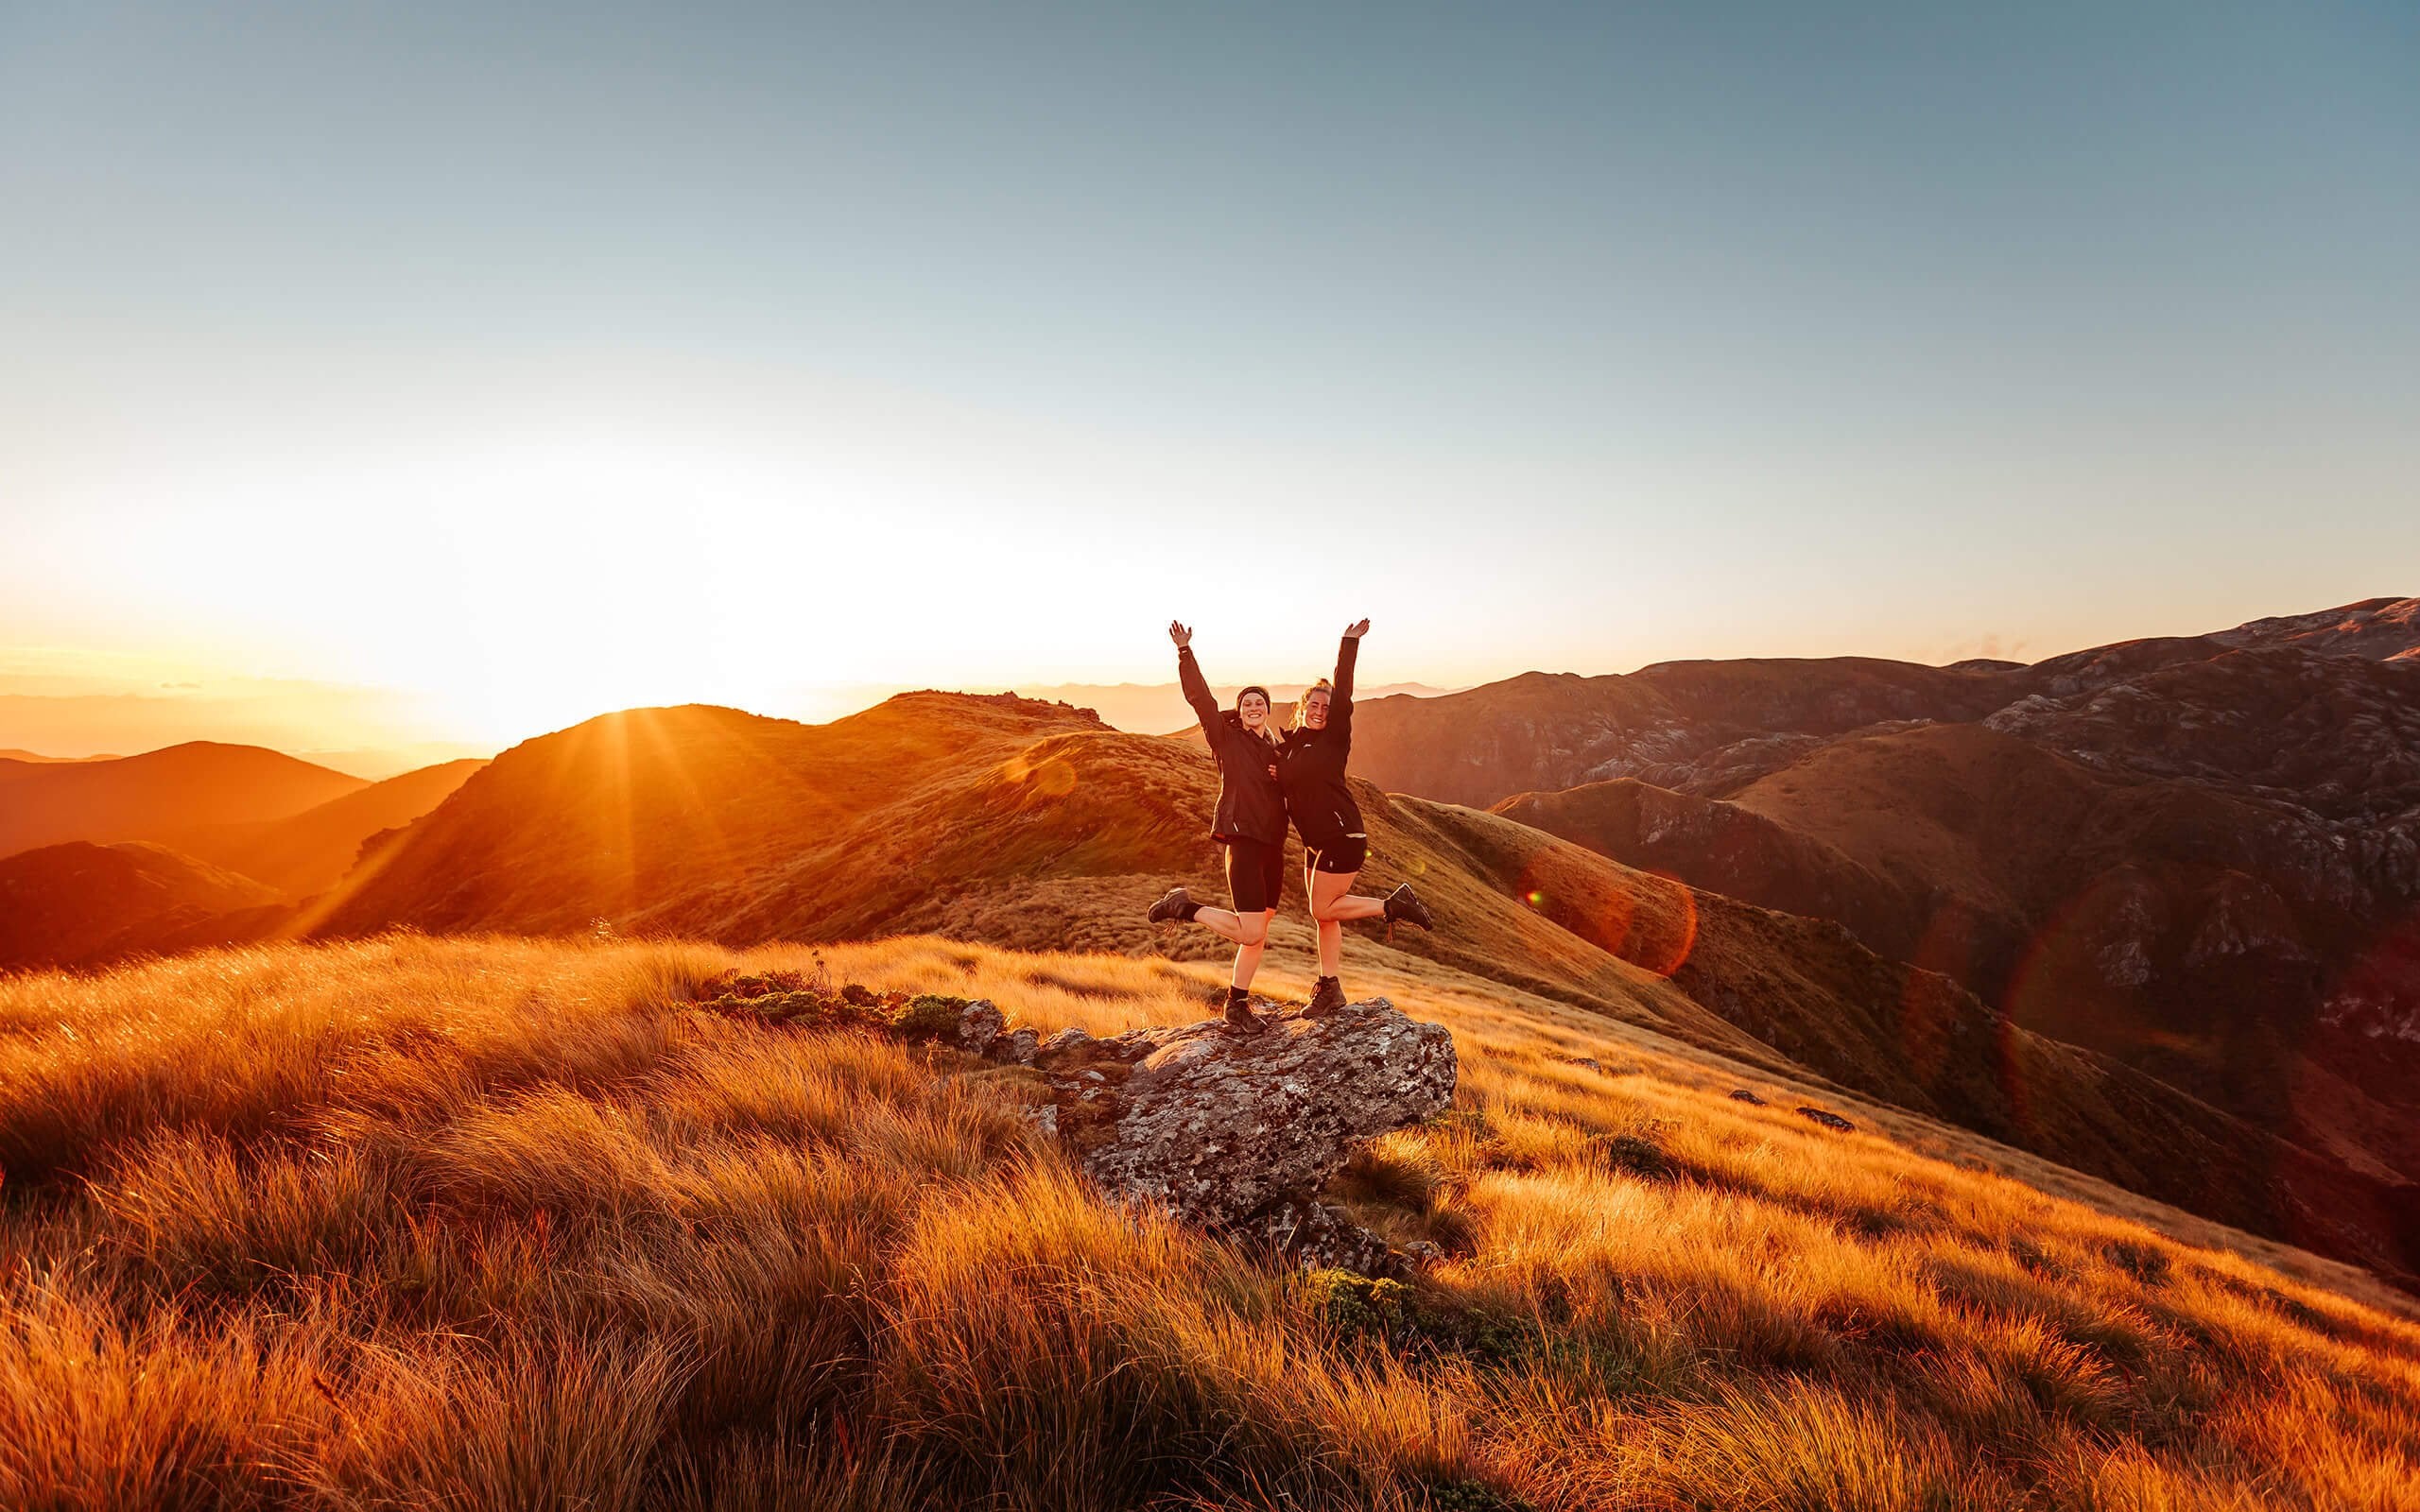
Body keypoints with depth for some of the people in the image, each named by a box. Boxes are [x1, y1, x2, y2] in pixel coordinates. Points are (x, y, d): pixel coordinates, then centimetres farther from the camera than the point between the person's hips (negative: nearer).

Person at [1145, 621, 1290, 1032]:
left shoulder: (1277, 749, 18)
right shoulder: (1227, 738, 0)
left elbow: (1289, 793, 25)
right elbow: (1199, 696, -9)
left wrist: (1282, 779, 3)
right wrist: (1185, 652, -17)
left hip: (1273, 845, 7)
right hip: (1242, 840, -7)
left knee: (1258, 933, 10)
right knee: (1250, 933, -16)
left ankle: (1237, 1005, 21)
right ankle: (1184, 907, 3)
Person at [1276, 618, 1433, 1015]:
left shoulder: (1334, 739, -6)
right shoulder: (1287, 746, 11)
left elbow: (1343, 694, -18)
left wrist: (1350, 644, -24)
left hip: (1342, 836, -7)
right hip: (1315, 842, 7)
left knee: (1323, 910, -5)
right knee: (1323, 915, 12)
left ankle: (1394, 905, 9)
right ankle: (1329, 990, 22)